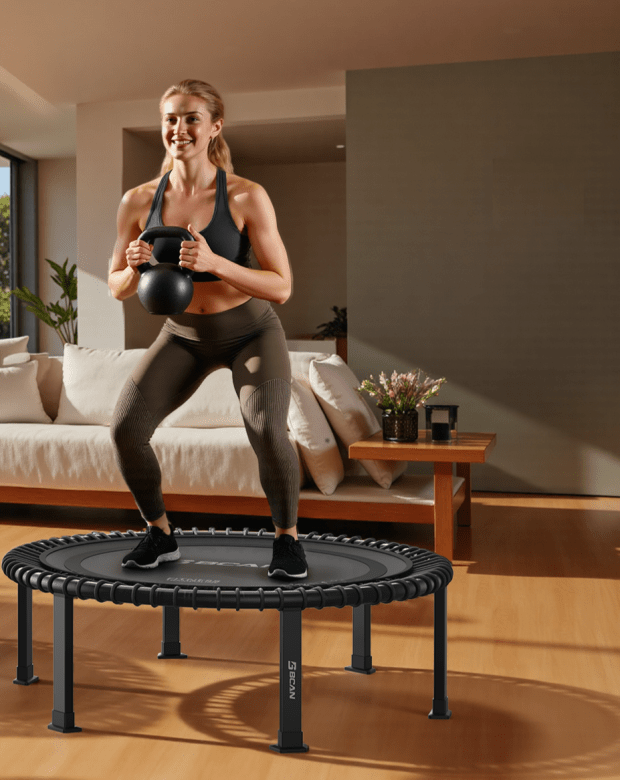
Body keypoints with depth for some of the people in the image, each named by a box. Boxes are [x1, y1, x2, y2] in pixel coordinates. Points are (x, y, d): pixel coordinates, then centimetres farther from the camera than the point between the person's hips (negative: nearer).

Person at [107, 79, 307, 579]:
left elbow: (282, 287, -20)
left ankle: (287, 537, 0)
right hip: (184, 335, 3)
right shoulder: (139, 201, -12)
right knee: (125, 428, -16)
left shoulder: (247, 197, -20)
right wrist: (137, 267, -26)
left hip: (250, 331, -3)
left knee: (267, 431, -28)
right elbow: (118, 290, -2)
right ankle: (161, 535, 8)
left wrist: (214, 262, -35)